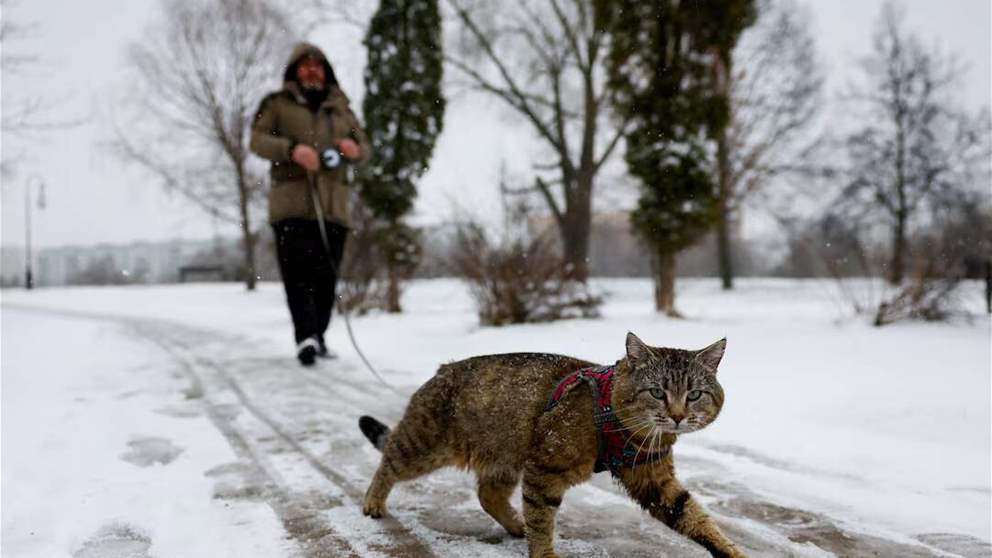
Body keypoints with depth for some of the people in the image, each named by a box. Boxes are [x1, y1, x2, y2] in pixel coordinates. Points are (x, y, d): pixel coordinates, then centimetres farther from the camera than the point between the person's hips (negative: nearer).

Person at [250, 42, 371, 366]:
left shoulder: (340, 108, 23)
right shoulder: (278, 103, 13)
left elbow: (364, 148, 22)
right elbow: (258, 139, 2)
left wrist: (356, 150, -4)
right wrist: (291, 149, -17)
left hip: (333, 203, 3)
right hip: (291, 202, -3)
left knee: (326, 276, 1)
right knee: (298, 272, -16)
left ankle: (317, 338, 12)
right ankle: (306, 337, -25)